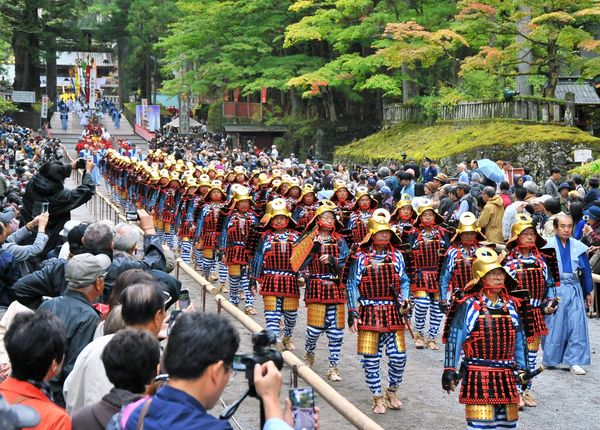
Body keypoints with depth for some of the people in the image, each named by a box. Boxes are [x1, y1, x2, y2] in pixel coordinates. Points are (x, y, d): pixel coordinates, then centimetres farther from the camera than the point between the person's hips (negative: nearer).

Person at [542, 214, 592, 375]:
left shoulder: (578, 247, 7)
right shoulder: (547, 245, -3)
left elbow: (586, 270, 16)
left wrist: (588, 292, 19)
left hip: (574, 289, 3)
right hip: (554, 288, -3)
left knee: (577, 325, -2)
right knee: (554, 325, 2)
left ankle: (574, 361, 5)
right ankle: (550, 360, 17)